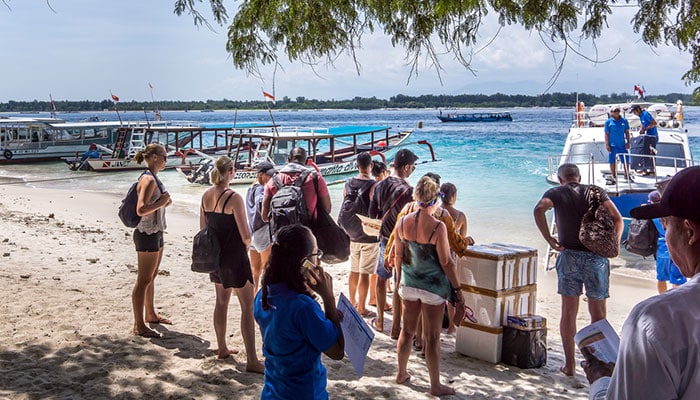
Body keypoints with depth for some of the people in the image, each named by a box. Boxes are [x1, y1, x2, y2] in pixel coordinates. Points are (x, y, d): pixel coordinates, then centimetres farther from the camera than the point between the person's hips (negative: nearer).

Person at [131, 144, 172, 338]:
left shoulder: (153, 178, 12)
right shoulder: (148, 180, -19)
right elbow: (141, 210, -27)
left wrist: (164, 202, 7)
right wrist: (161, 203, -19)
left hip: (155, 233, 10)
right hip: (147, 234, -10)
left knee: (151, 277, 21)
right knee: (144, 280, -4)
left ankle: (150, 314, 35)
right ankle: (139, 326, 3)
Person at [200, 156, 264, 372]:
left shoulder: (206, 195, 2)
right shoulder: (234, 198, -19)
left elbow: (203, 228, 11)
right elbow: (245, 235, -17)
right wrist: (246, 248, 3)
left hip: (215, 256, 8)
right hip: (235, 257, -7)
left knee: (221, 301, 21)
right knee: (248, 307, -2)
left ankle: (222, 348, 33)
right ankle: (252, 360, -2)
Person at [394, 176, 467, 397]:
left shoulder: (403, 222, -3)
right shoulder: (438, 227, -19)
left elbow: (398, 256, 6)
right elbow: (446, 262, -15)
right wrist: (458, 289, -5)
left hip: (409, 284, 5)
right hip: (433, 287, -5)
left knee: (407, 330, 20)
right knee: (432, 337, 5)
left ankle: (401, 374, 34)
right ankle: (435, 385, 16)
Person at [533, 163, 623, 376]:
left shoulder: (556, 192, 6)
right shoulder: (596, 192, 10)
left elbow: (539, 210, -16)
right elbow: (617, 218, -4)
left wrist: (550, 239, -11)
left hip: (570, 255, -1)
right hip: (597, 257, 1)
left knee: (568, 312, 7)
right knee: (598, 313, 9)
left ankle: (569, 364, 11)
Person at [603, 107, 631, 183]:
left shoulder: (624, 121, 6)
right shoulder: (608, 122, 0)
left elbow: (627, 132, 10)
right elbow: (607, 134, 0)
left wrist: (628, 142, 4)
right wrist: (607, 144, -6)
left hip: (623, 145, 2)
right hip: (613, 145, -2)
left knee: (626, 161, 4)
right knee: (612, 162, 3)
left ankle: (626, 175, 19)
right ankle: (614, 177, 13)